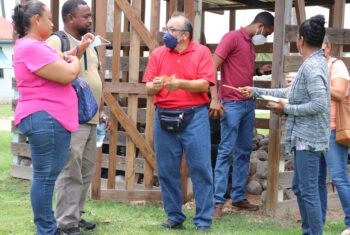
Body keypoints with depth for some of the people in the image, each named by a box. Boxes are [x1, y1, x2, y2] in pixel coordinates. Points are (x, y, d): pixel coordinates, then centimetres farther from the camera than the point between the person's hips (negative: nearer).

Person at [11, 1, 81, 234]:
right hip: (44, 119, -11)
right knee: (45, 176, -6)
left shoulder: (38, 46, 19)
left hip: (52, 118, 11)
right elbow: (67, 74, -19)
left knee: (48, 175, 13)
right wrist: (75, 62, 1)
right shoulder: (30, 47, -17)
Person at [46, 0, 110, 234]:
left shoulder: (89, 45, 18)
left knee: (86, 172, 11)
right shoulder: (57, 42, -7)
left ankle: (76, 215, 22)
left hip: (91, 119, 8)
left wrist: (101, 110, 20)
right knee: (70, 173, -6)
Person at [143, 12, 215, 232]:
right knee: (167, 171, 6)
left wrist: (180, 83, -23)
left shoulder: (202, 52, 0)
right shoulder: (158, 53, 8)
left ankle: (204, 220, 5)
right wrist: (155, 85, -20)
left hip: (194, 117, -3)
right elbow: (148, 88, 3)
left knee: (200, 169, -1)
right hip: (164, 117, 3)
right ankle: (174, 216, 19)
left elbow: (204, 84, -10)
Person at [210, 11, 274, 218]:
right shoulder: (232, 37, -8)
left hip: (249, 104, 9)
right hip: (232, 104, -8)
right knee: (226, 151, -8)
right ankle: (218, 201, -6)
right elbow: (213, 67, -15)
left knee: (244, 152, 11)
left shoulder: (251, 45, 17)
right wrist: (215, 99, -21)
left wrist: (260, 71, 10)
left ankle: (239, 197, 19)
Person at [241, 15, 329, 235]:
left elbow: (319, 104, -26)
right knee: (300, 188, 17)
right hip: (304, 136, 11)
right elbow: (291, 92, 21)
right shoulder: (316, 62, 14)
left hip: (308, 138, -11)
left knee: (309, 191, -6)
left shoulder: (311, 65, -18)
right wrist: (256, 91, 24)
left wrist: (286, 109, -14)